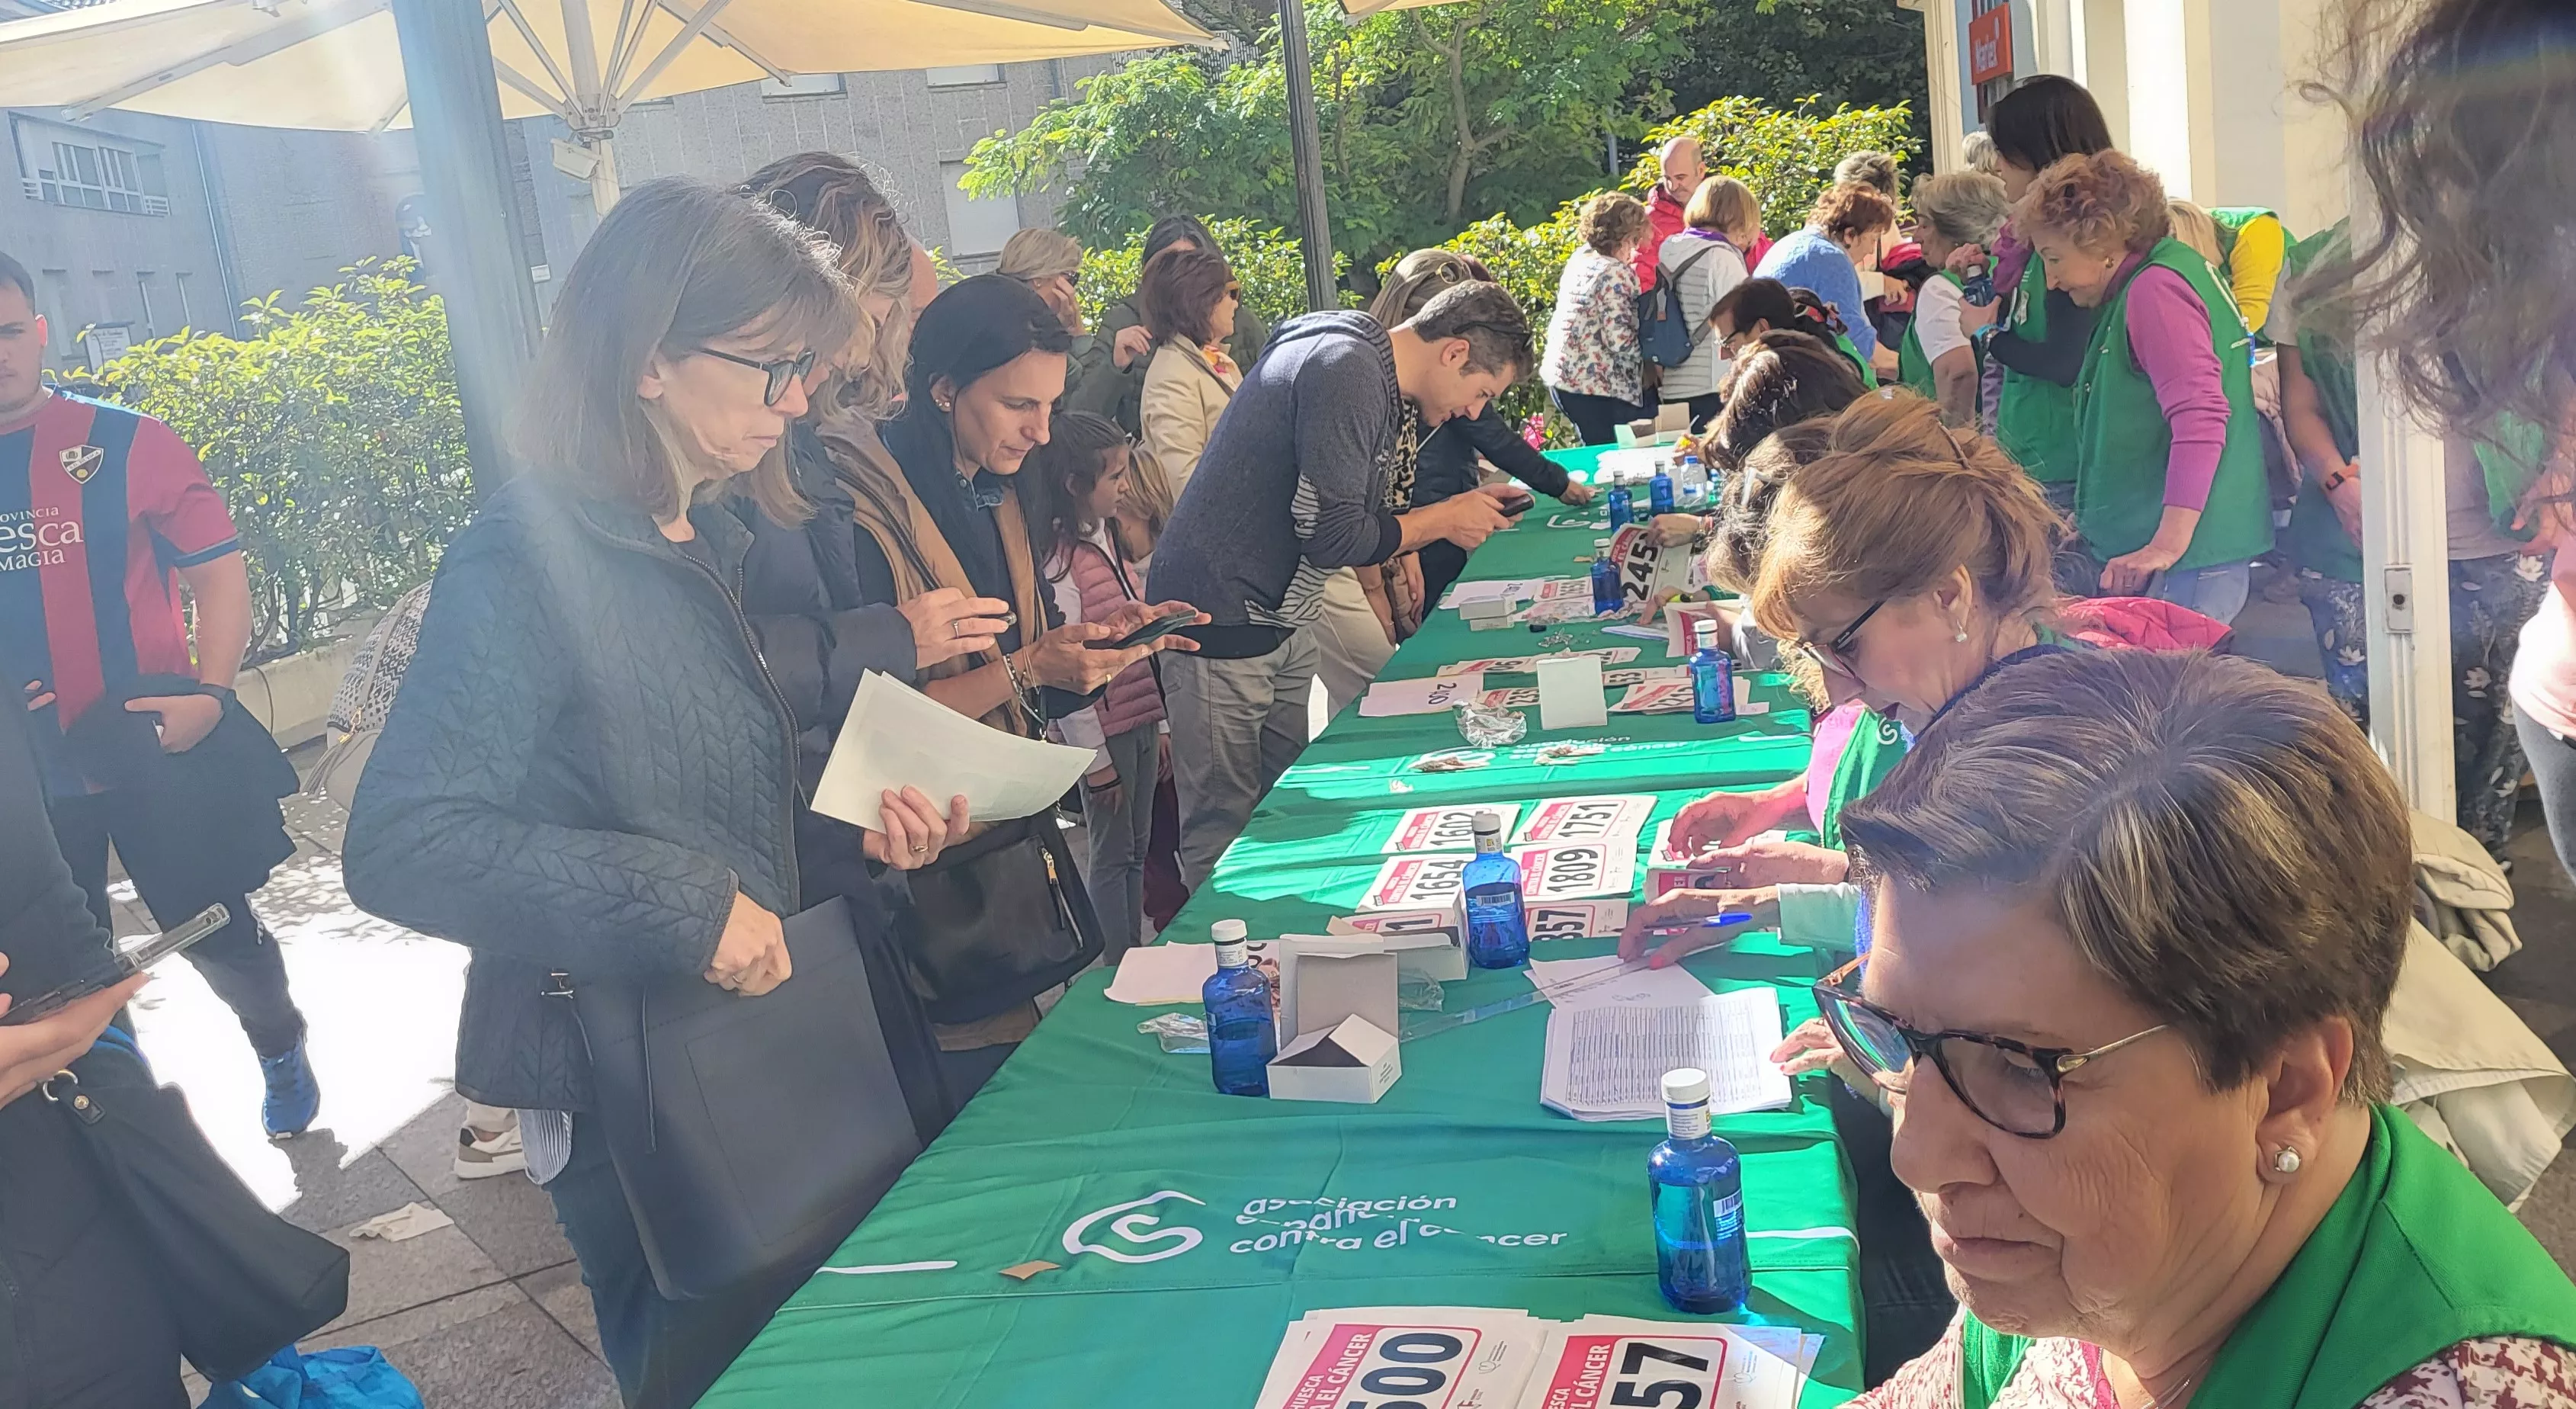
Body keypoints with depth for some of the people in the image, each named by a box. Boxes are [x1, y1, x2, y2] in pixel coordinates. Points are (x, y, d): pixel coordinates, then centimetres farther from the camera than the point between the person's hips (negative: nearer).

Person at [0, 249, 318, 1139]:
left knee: (219, 931, 9)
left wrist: (210, 695, -17)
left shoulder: (124, 445, -6)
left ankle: (281, 1055, 36)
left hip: (152, 748, -3)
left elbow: (217, 570, -5)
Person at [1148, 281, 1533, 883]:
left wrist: (1469, 511, 5)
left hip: (1285, 620, 10)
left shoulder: (1379, 381, 11)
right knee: (1225, 831, -3)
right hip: (1220, 620, -10)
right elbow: (1331, 536, -23)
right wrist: (1445, 520, -9)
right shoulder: (1345, 370, -20)